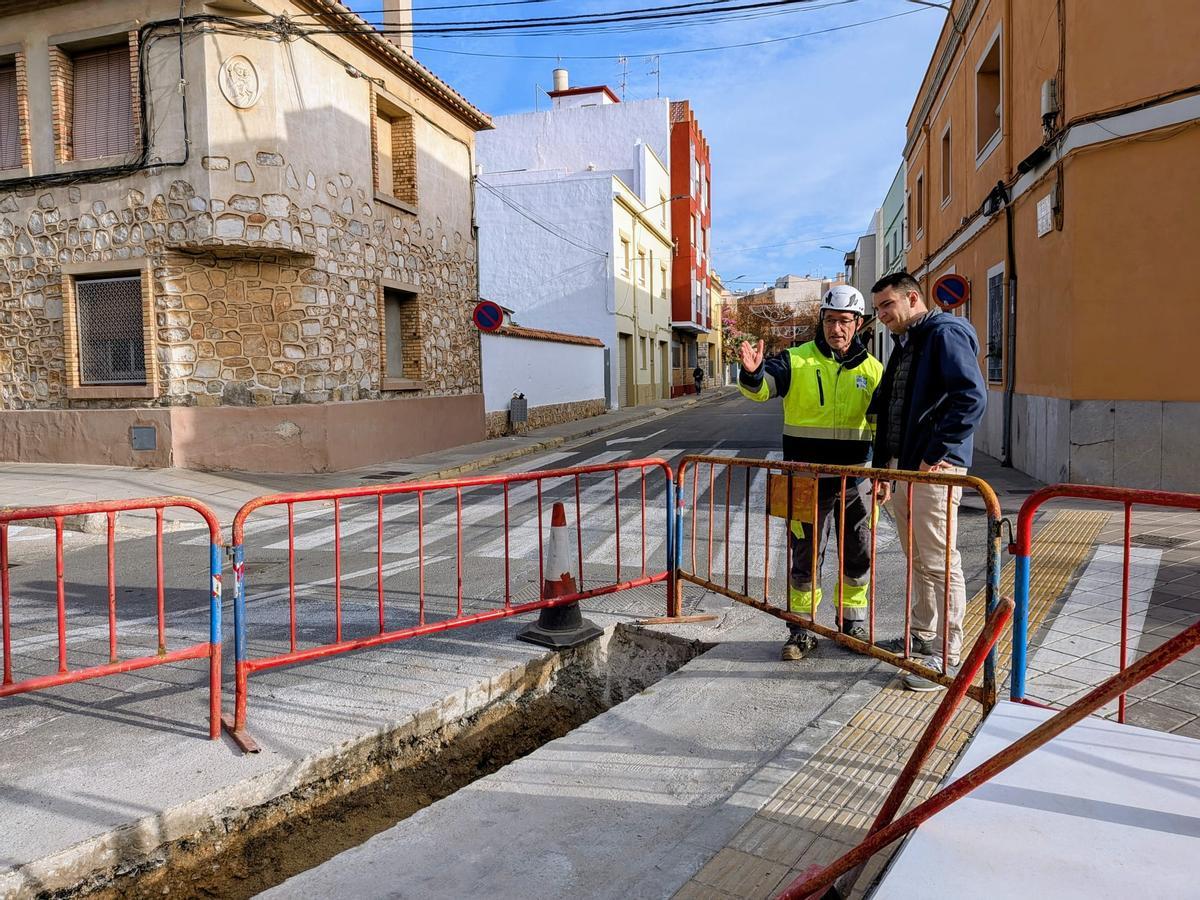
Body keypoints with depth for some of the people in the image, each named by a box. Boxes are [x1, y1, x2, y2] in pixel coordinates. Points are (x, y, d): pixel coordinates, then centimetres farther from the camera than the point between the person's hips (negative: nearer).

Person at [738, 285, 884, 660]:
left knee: (858, 558, 14)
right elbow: (763, 387, -20)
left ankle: (853, 624, 33)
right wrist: (752, 373, -43)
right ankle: (802, 629, 19)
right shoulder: (797, 361, -4)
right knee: (805, 558, 5)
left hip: (855, 480, 3)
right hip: (807, 480, -3)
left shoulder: (872, 369, 7)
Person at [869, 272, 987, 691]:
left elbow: (972, 398, -21)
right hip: (902, 468, 10)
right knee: (917, 561, 18)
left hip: (934, 470, -10)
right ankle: (922, 636, 31)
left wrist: (936, 454, -20)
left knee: (940, 563, -3)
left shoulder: (945, 333, -10)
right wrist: (883, 466, 17)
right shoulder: (904, 344, 20)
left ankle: (947, 656, 6)